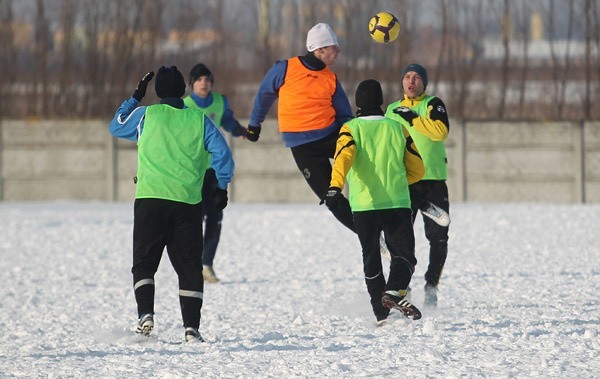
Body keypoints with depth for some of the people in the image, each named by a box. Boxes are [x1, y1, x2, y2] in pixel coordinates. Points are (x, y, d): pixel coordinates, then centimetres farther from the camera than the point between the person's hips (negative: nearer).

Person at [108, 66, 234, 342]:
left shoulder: (145, 115, 4)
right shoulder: (199, 119, 7)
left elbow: (116, 126, 22)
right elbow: (222, 153, 2)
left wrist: (136, 97, 28)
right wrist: (222, 187, 11)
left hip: (150, 199, -1)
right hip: (188, 203, 1)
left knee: (144, 263, 8)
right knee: (189, 267, 6)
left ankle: (145, 314, -12)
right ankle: (191, 327, -1)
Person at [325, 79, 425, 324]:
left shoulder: (351, 129, 1)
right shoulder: (398, 128, 7)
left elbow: (344, 157, -19)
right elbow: (416, 170, 12)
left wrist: (335, 187, -31)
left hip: (363, 205, 0)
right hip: (398, 204, 0)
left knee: (371, 258, 14)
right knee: (403, 254, 1)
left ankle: (381, 312, 12)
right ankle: (395, 291, -28)